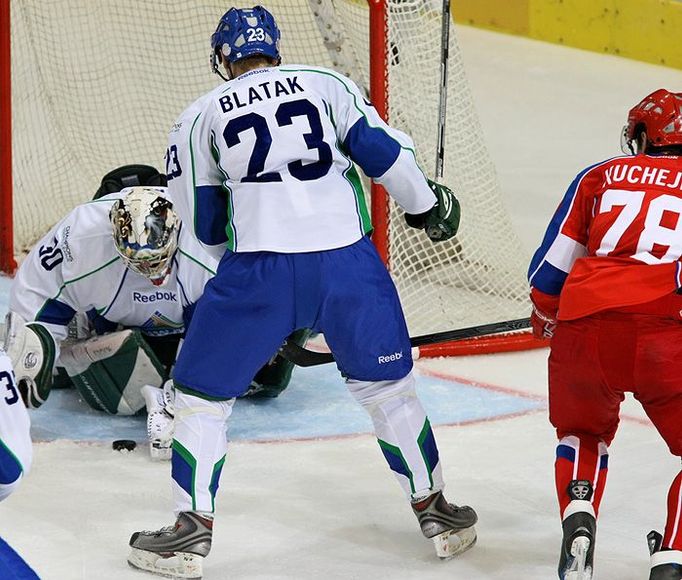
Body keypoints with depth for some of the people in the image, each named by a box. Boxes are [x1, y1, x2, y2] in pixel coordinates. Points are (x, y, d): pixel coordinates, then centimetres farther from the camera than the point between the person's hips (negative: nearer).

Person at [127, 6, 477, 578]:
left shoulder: (201, 117, 12)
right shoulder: (327, 84, 13)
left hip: (258, 273, -2)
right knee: (388, 385, 20)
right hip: (348, 264, 2)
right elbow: (383, 151, 7)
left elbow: (206, 224, 13)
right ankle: (434, 511, 28)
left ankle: (192, 533, 9)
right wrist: (427, 204, 23)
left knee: (202, 392, 13)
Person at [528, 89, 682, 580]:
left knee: (583, 433, 29)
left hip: (585, 327, 2)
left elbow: (550, 267, 20)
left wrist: (547, 319, 39)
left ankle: (578, 521, 5)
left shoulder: (603, 176, 21)